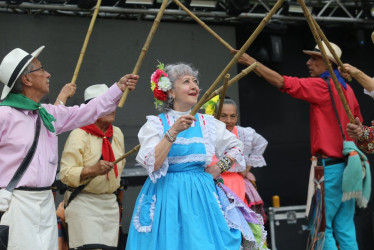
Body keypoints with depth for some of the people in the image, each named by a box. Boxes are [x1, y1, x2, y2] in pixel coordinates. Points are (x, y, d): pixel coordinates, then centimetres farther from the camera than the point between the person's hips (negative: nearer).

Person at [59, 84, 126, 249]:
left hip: (110, 203, 6)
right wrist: (93, 170, -29)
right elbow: (65, 174, -17)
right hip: (83, 204, -6)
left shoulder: (117, 133, 11)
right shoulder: (79, 135, -10)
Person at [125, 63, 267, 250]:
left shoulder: (207, 123, 8)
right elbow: (152, 164, -16)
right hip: (167, 197, -3)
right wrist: (173, 132, -20)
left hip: (201, 196, 3)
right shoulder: (155, 124, -3)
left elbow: (236, 147, 22)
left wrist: (220, 166, 6)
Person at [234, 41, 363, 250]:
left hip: (330, 166, -8)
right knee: (344, 227, 10)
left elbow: (283, 82, -16)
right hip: (348, 165, 8)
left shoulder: (322, 86, -10)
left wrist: (251, 61, -12)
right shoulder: (346, 89, 14)